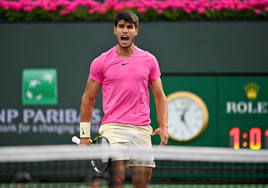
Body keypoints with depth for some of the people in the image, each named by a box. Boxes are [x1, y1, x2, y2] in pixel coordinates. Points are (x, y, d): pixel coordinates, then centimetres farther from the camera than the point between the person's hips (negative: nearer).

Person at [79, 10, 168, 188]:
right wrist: (85, 134, 6)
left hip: (142, 130, 3)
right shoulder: (100, 62, 4)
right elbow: (88, 99, 10)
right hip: (113, 128, -2)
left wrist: (164, 127, 2)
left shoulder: (149, 60, 10)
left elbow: (160, 96, 16)